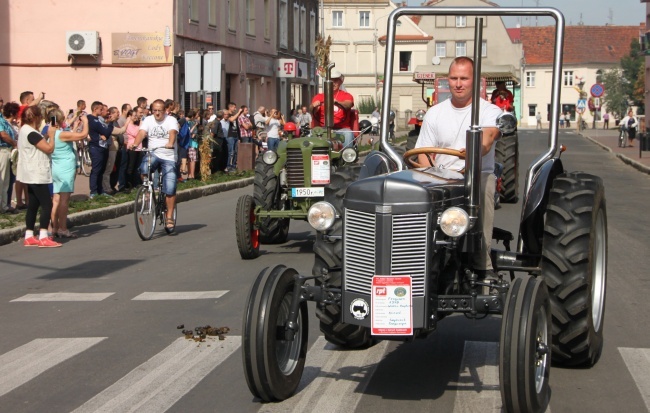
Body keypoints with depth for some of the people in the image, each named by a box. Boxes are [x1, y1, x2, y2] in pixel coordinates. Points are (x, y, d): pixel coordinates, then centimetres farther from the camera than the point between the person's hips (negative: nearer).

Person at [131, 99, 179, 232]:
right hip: (153, 154, 2)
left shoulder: (171, 120, -4)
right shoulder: (148, 120, 4)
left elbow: (172, 133, -23)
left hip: (169, 157, -2)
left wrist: (170, 143, -45)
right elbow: (141, 133, -12)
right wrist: (135, 144, -33)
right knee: (144, 168, -32)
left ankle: (169, 217, 4)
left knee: (170, 189, -9)